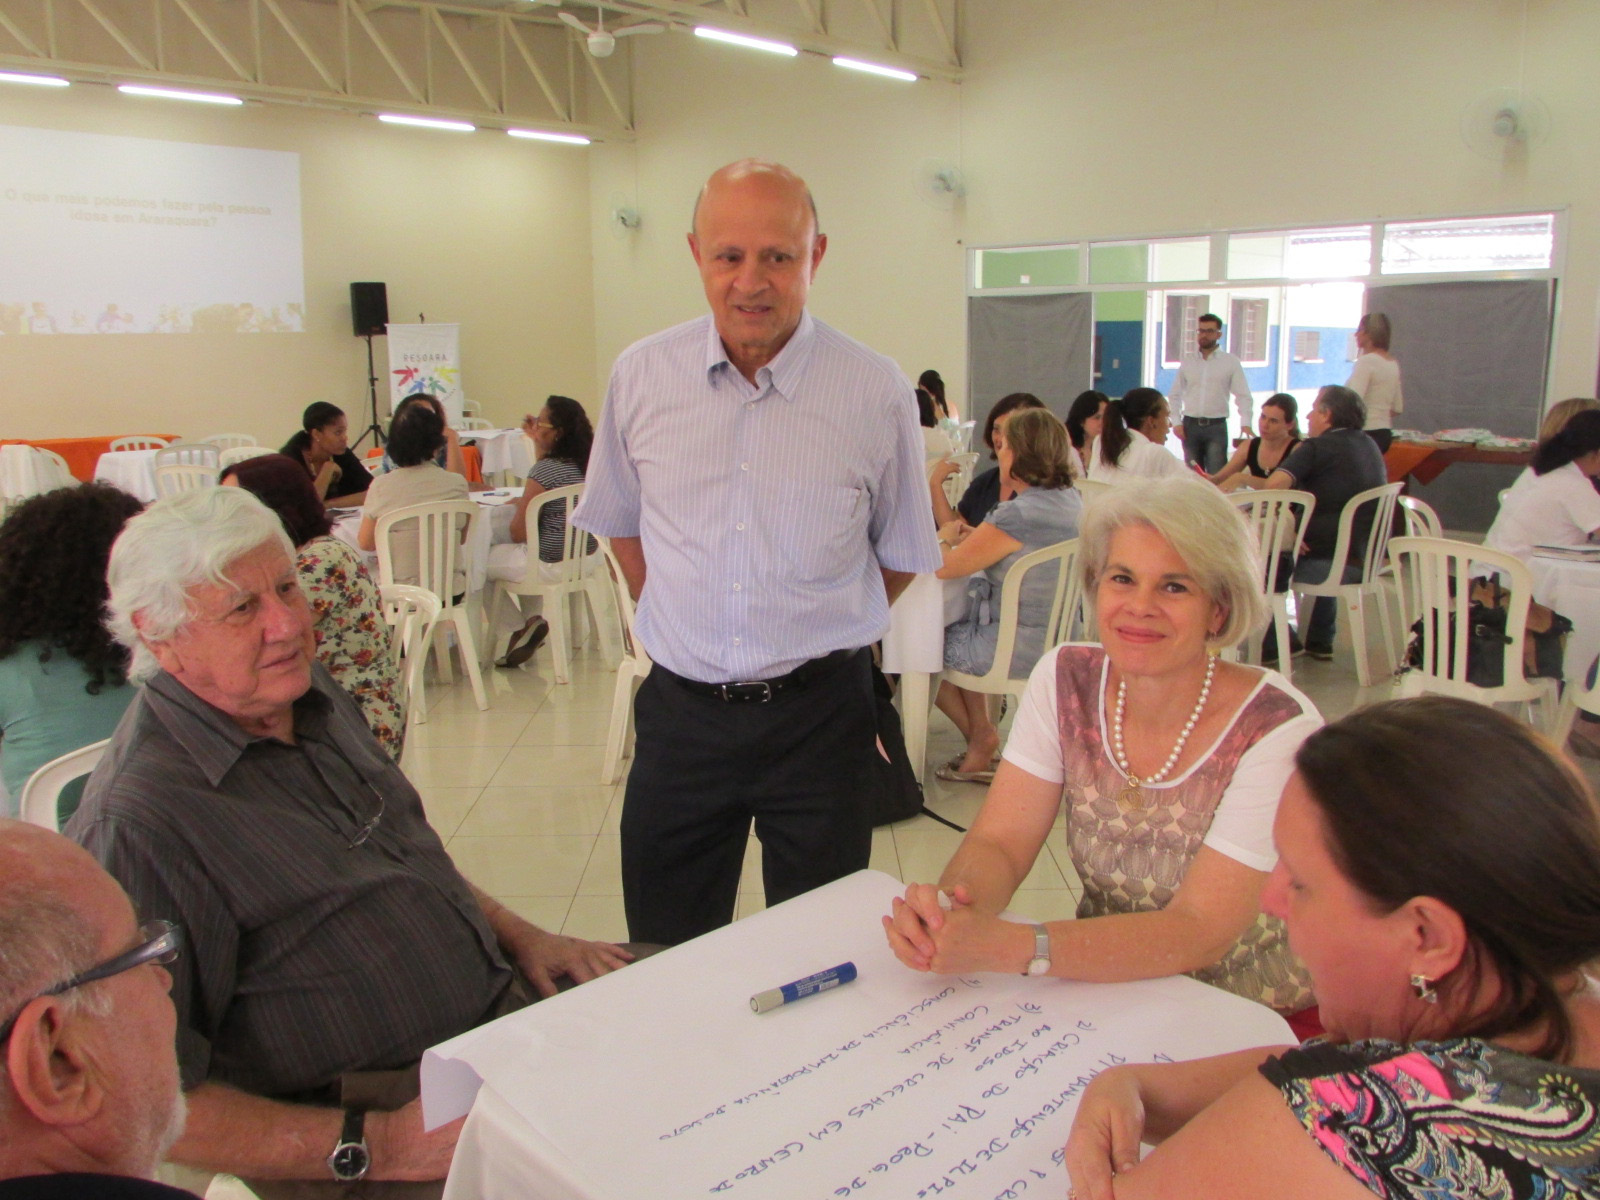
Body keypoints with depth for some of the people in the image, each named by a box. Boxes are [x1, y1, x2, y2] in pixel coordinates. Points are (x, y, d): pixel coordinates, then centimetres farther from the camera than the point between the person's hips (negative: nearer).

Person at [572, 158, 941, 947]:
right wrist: (679, 624, 9)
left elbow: (901, 554, 6)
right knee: (665, 964, 15)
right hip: (679, 708, 2)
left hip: (819, 712, -1)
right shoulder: (641, 376, -1)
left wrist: (816, 640, 5)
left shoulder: (876, 392, -6)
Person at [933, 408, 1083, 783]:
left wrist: (946, 537, 0)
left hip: (1020, 650, -9)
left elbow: (944, 567, -21)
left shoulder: (1014, 516, -26)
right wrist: (974, 536, 8)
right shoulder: (1071, 500, 2)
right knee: (960, 626, 29)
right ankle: (982, 739, 29)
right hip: (1059, 639, 9)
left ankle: (981, 738, 26)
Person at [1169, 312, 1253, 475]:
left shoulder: (1231, 362, 1)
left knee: (1216, 475, -8)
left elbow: (1243, 395, -2)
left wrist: (1245, 423, -15)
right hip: (1190, 425, 2)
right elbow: (1175, 394, 11)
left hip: (1217, 425, -2)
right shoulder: (1187, 361, 8)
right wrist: (1176, 422, 1)